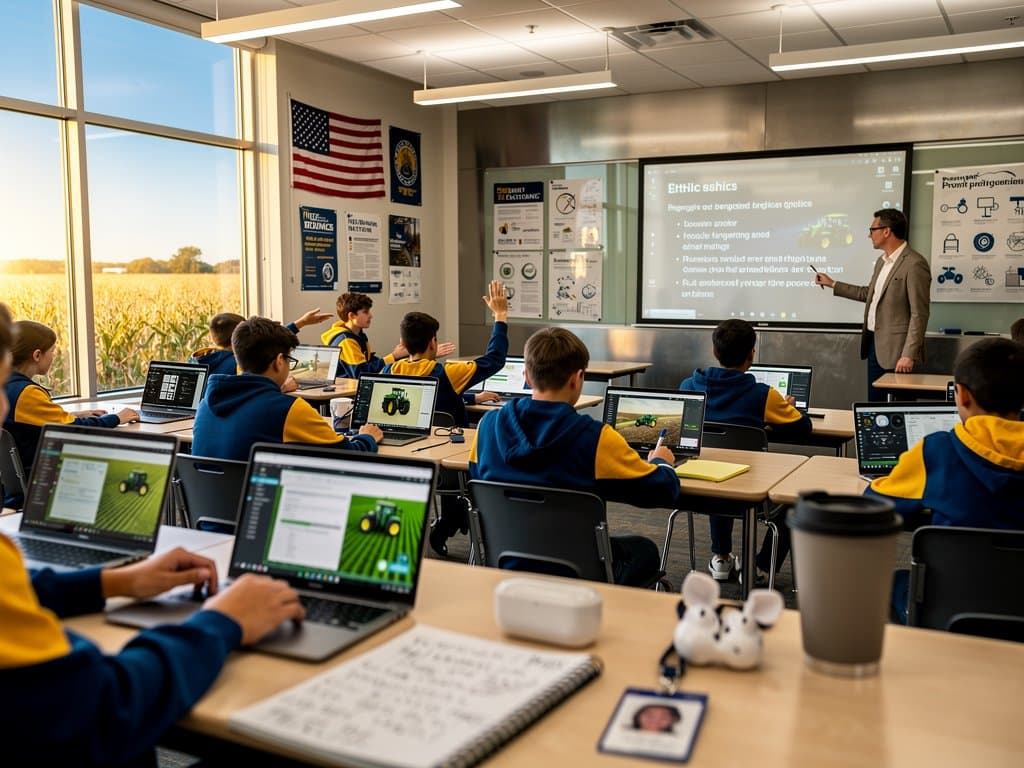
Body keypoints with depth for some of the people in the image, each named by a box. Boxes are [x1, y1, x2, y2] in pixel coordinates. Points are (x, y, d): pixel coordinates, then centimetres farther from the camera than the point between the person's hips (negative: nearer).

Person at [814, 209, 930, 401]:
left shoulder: (914, 264, -16)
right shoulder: (882, 261, 14)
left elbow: (919, 314, -18)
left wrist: (909, 355, -22)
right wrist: (832, 284, 26)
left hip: (896, 349, -9)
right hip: (874, 343, 9)